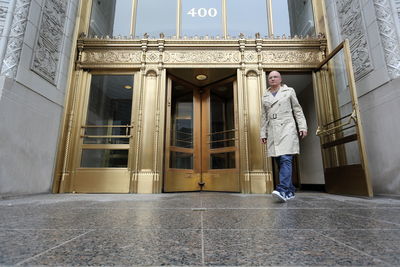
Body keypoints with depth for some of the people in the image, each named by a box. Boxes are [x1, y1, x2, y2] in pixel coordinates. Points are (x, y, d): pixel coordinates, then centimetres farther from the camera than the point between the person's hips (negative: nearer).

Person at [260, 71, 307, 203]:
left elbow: (298, 110, 7)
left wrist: (302, 127, -3)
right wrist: (263, 133, 10)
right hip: (273, 131, 4)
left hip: (287, 128, -3)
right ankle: (290, 191, 11)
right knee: (279, 161, 2)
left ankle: (283, 190, -26)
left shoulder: (289, 91, 11)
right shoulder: (265, 96, 18)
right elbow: (264, 117, 16)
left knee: (285, 159, -18)